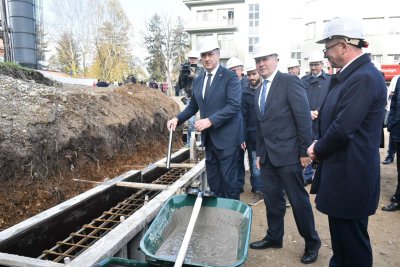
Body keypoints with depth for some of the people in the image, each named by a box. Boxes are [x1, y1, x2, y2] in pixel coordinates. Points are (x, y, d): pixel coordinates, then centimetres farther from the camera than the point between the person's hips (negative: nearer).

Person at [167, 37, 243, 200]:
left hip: (226, 136, -6)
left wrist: (210, 120, -26)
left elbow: (234, 105, -19)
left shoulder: (230, 77, -9)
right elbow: (193, 106, 17)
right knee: (212, 179, 14)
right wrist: (178, 119, 0)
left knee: (228, 177, 1)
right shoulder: (198, 81, 11)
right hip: (209, 137, 7)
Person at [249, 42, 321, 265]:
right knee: (272, 198, 15)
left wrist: (305, 151, -14)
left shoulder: (290, 81, -9)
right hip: (268, 155, 7)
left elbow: (304, 117, -13)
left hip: (287, 153, -7)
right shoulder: (260, 89, 14)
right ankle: (274, 237, 32)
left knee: (299, 199, 5)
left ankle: (312, 243, 24)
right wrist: (260, 153, 15)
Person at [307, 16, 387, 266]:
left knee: (352, 239, 8)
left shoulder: (364, 77, -21)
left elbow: (342, 129, -25)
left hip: (351, 176, -9)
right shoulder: (349, 75, 9)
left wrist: (318, 149, -8)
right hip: (342, 171, 9)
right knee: (340, 234, 24)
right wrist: (321, 145, 0)